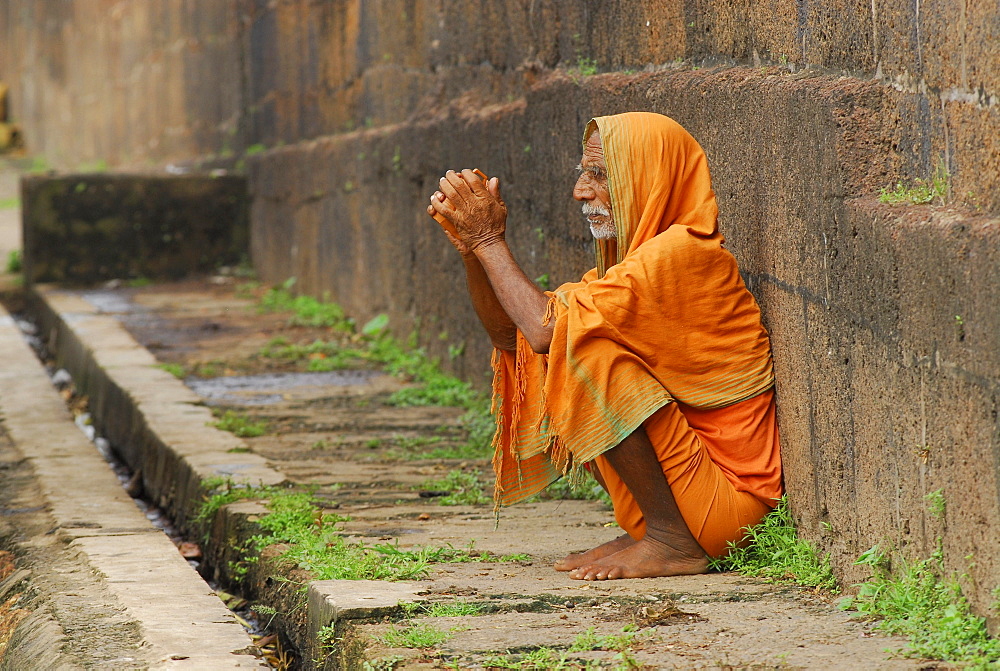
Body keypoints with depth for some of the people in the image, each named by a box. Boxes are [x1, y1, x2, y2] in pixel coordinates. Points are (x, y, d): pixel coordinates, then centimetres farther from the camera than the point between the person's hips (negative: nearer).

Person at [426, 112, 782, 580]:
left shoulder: (678, 255, -18)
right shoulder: (635, 255, 12)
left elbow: (547, 330, -23)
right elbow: (509, 333, 10)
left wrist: (488, 239, -12)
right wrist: (471, 246, -3)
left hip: (725, 489, -10)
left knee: (584, 353, -23)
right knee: (534, 371, 11)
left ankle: (672, 541, -14)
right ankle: (647, 528, 7)